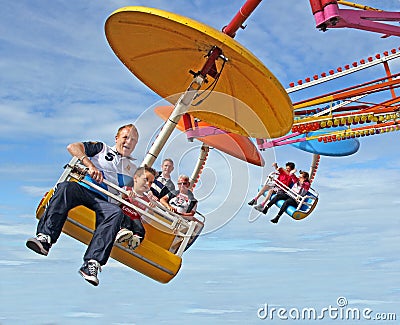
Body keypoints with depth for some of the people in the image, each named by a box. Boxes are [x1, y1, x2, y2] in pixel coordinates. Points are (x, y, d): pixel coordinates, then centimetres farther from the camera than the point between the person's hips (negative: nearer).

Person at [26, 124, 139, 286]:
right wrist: (90, 165, -7)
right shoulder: (102, 148, 23)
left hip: (102, 200, 1)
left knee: (116, 213, -34)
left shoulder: (133, 169, 30)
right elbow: (72, 147, 9)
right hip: (82, 188, -1)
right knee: (66, 187, -35)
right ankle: (44, 237, -48)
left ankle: (92, 264, -46)